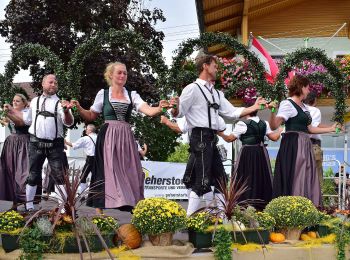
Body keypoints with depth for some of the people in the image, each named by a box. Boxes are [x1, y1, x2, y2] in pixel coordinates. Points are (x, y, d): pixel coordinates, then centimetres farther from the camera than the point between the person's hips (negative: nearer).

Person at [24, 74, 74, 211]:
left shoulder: (60, 103, 1)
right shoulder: (35, 101, 10)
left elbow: (68, 123, -14)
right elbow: (28, 120, 23)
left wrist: (66, 111, -32)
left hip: (55, 144, -2)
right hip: (36, 143, 2)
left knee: (59, 176, -3)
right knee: (33, 175, 7)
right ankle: (29, 207, 14)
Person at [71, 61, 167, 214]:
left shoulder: (132, 95, 9)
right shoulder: (103, 94, 6)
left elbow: (149, 111, -4)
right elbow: (91, 116, 12)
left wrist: (161, 108, -24)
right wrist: (78, 107, -5)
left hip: (126, 138, 2)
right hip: (108, 138, -2)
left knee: (129, 172, 1)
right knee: (106, 171, -6)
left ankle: (134, 208, 4)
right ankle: (99, 211, -3)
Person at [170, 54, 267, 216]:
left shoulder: (216, 93, 20)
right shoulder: (193, 89, -5)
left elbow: (231, 113, 17)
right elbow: (179, 112, -9)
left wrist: (254, 107, 10)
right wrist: (174, 108, -32)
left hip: (211, 139, 9)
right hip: (200, 138, -9)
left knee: (220, 179, 12)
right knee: (201, 180, -10)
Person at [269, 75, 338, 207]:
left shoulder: (303, 107, 18)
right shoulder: (287, 104, -8)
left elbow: (310, 128, 24)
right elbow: (274, 126, -17)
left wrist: (331, 129, 31)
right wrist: (272, 112, -35)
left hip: (305, 146, 9)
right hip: (293, 146, -9)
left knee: (308, 181, 7)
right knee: (294, 180, -9)